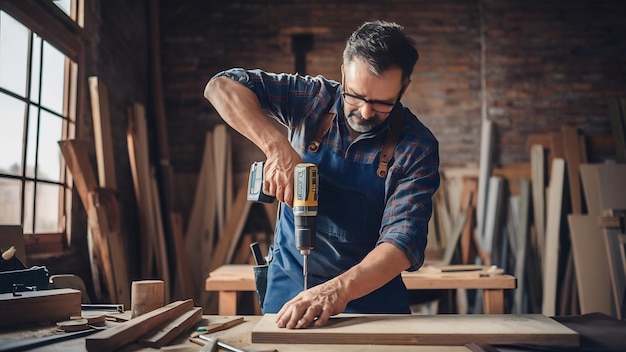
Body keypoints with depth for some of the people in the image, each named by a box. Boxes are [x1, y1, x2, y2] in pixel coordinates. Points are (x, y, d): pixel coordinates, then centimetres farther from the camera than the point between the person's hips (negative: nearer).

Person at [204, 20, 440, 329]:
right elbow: (221, 87, -15)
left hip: (369, 287, -1)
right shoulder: (313, 98, -10)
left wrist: (341, 288, -40)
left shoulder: (417, 147, -15)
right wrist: (277, 148, -29)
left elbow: (403, 240, -23)